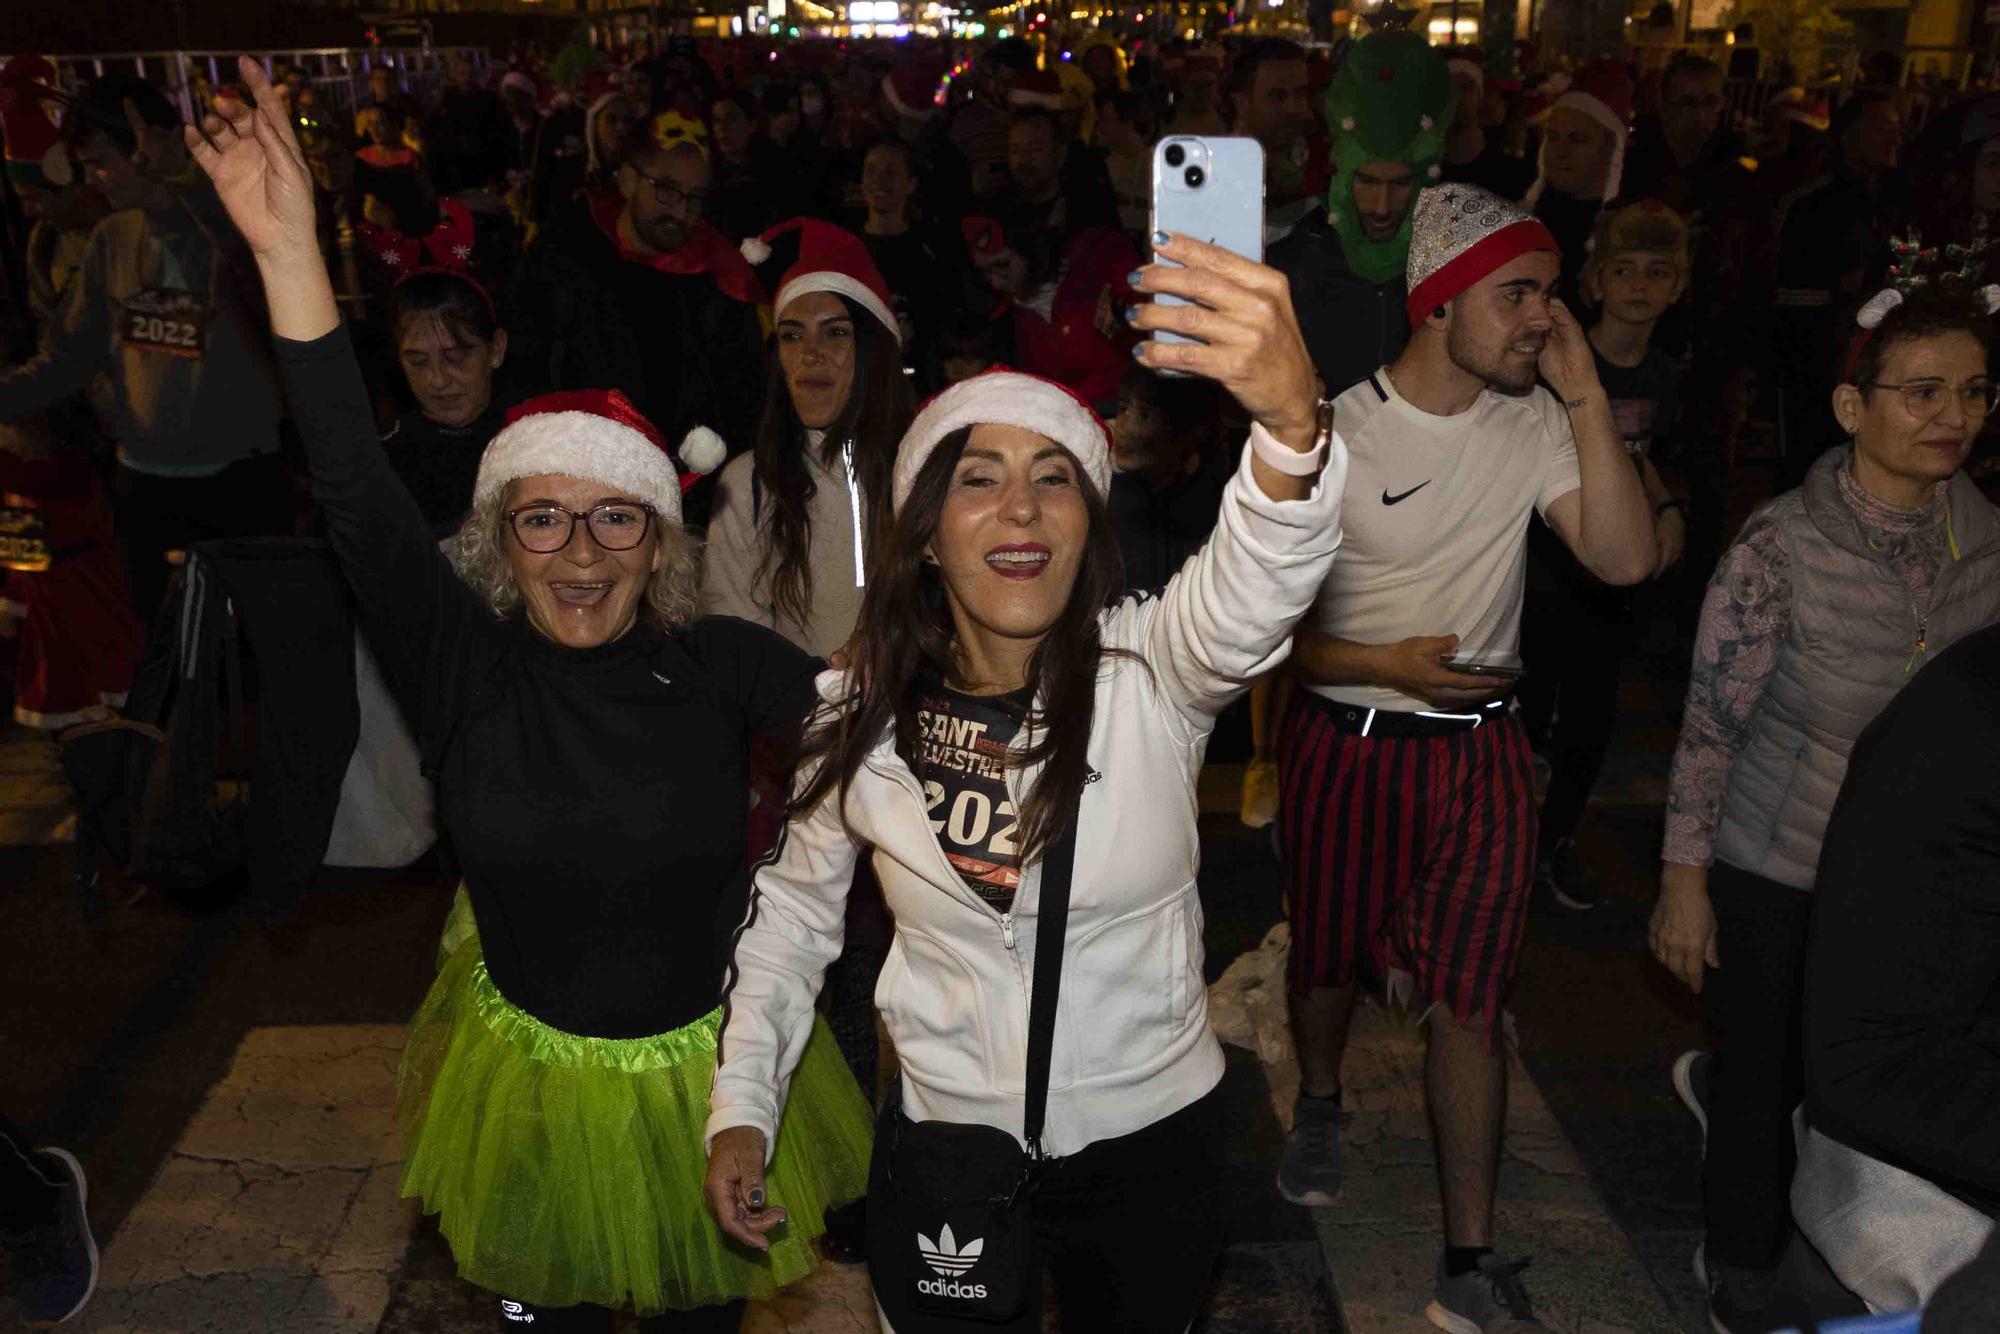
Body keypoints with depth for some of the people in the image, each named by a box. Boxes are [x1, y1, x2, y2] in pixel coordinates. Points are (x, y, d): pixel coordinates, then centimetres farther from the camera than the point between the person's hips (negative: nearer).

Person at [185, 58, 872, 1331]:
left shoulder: (723, 663, -15)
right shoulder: (467, 661, -15)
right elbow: (359, 500, -27)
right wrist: (292, 255, -35)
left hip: (706, 1062, 0)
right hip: (529, 1070, 1)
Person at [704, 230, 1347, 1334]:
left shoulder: (1152, 671, -19)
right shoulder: (860, 711, -11)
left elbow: (1256, 588, -42)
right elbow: (795, 905, 5)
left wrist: (1291, 423, -62)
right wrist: (740, 1108, 0)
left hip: (1146, 1143, -1)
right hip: (940, 1134, 1)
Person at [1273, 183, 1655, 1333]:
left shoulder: (1537, 424, -1)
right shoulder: (1334, 432, -11)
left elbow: (1624, 557, -14)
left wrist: (1586, 394, -16)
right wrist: (1384, 663, -22)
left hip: (1482, 750, 1)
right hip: (1345, 744, -1)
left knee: (1470, 999, 0)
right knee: (1331, 958, 18)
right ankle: (1319, 1106, 51)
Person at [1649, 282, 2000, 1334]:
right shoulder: (1780, 549, -20)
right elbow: (1710, 723, -16)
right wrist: (1684, 882, -13)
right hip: (1774, 873, -5)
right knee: (1770, 1082, 13)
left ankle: (1715, 1084, 54)